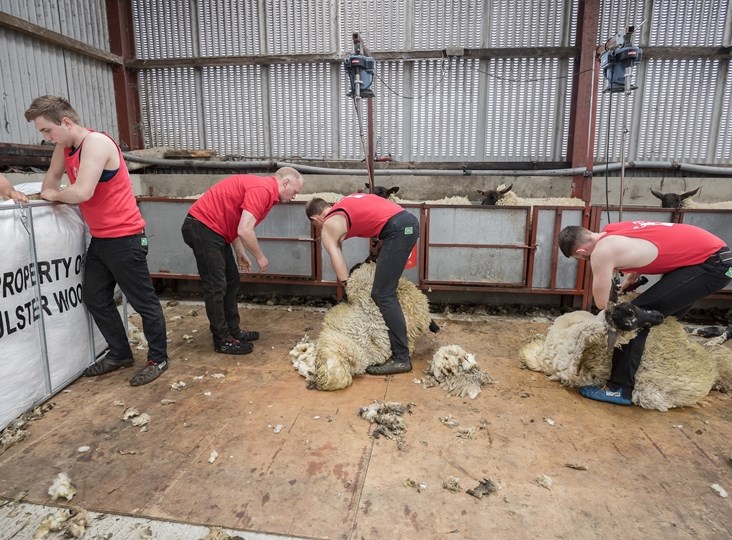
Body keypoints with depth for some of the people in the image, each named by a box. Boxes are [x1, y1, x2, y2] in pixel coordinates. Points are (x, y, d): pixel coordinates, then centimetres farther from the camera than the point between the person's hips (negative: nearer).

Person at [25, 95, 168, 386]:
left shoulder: (96, 143, -19)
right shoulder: (65, 147, 9)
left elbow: (82, 192, -26)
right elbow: (52, 178, 23)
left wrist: (55, 195, -7)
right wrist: (47, 195, 3)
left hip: (123, 238, -10)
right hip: (99, 238, 10)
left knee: (144, 301, 2)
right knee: (95, 299, 16)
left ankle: (158, 358, 15)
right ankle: (120, 353, 30)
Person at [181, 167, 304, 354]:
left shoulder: (263, 187, 13)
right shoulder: (263, 189, -19)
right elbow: (244, 231, -25)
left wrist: (241, 254, 18)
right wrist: (260, 257, -10)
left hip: (211, 228, 11)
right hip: (202, 226, -11)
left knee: (231, 281, 14)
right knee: (216, 286, -4)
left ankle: (233, 331, 24)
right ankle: (223, 341, 7)